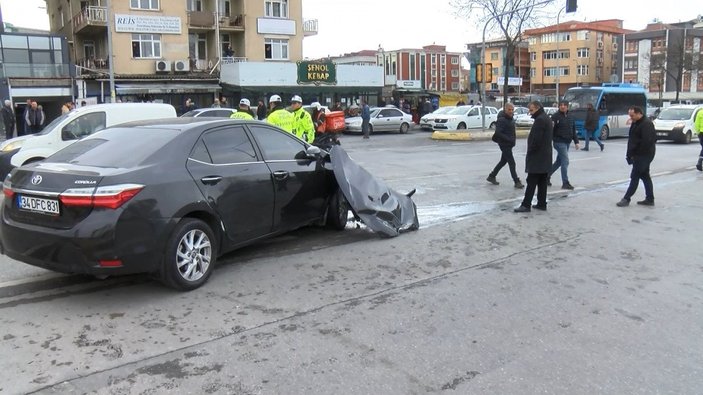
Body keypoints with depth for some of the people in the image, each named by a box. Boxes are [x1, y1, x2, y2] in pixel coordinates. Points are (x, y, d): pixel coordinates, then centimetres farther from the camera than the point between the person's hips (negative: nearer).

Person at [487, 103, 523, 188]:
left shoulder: (511, 119, 11)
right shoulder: (502, 120, -18)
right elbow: (498, 133, -25)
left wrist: (512, 141, 9)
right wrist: (509, 139, -26)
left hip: (509, 144, 10)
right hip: (504, 144, -9)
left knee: (503, 161, 18)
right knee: (512, 163, -6)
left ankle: (491, 176, 30)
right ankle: (517, 182, 0)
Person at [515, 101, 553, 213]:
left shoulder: (540, 120, -17)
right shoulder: (546, 118, 16)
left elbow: (536, 139, -23)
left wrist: (530, 152, -12)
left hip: (537, 157, -10)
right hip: (545, 157, 10)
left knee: (531, 182, -8)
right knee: (542, 181, 12)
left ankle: (526, 205, -6)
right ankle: (542, 203, 16)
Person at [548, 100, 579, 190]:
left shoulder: (570, 117, 13)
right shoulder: (555, 116, -8)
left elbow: (573, 131, 17)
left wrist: (576, 142, 13)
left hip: (567, 142, 8)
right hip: (559, 142, -7)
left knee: (559, 161, 15)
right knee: (565, 161, -11)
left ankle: (547, 176, 30)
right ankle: (565, 183, -7)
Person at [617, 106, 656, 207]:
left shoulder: (646, 124, -19)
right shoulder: (636, 123, 13)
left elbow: (647, 141, -26)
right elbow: (632, 140, 17)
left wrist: (631, 154, -21)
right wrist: (630, 154, 8)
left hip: (643, 155, -10)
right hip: (639, 155, 10)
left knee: (635, 176, -6)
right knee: (645, 176, 14)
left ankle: (626, 199, -1)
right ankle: (650, 199, 21)